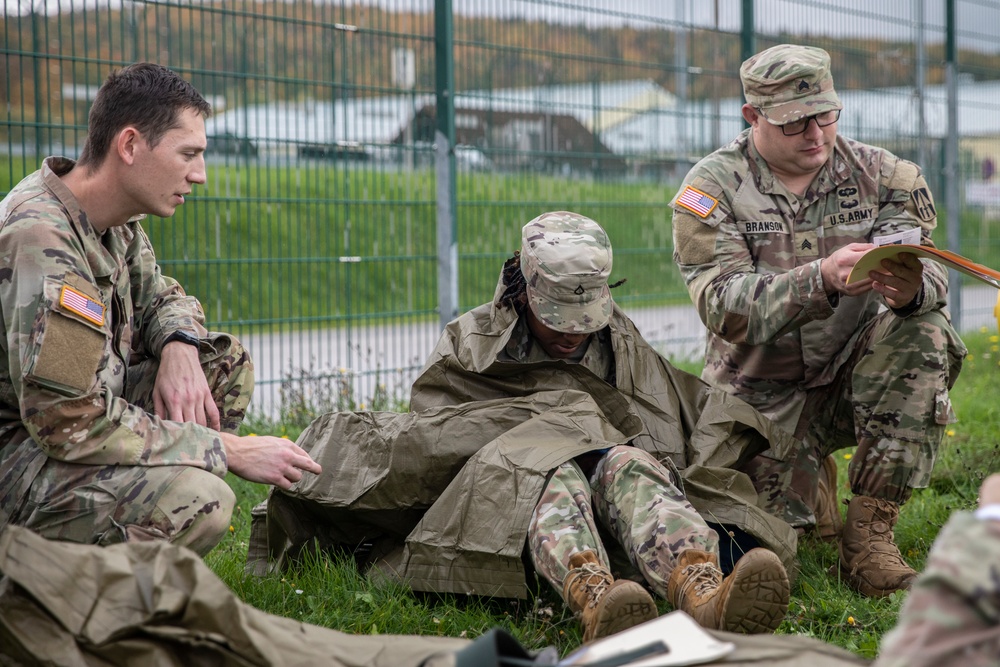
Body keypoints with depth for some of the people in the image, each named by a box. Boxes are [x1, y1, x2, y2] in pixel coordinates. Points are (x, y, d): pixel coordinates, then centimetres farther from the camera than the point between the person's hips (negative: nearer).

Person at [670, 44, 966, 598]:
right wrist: (824, 279, -40)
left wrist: (911, 288, -40)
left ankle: (868, 532, -21)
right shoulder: (712, 188, -9)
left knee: (924, 331, -28)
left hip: (852, 378, 2)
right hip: (762, 396, -2)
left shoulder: (881, 176, -1)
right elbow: (724, 307, -23)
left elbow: (928, 270, -13)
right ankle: (810, 484, 21)